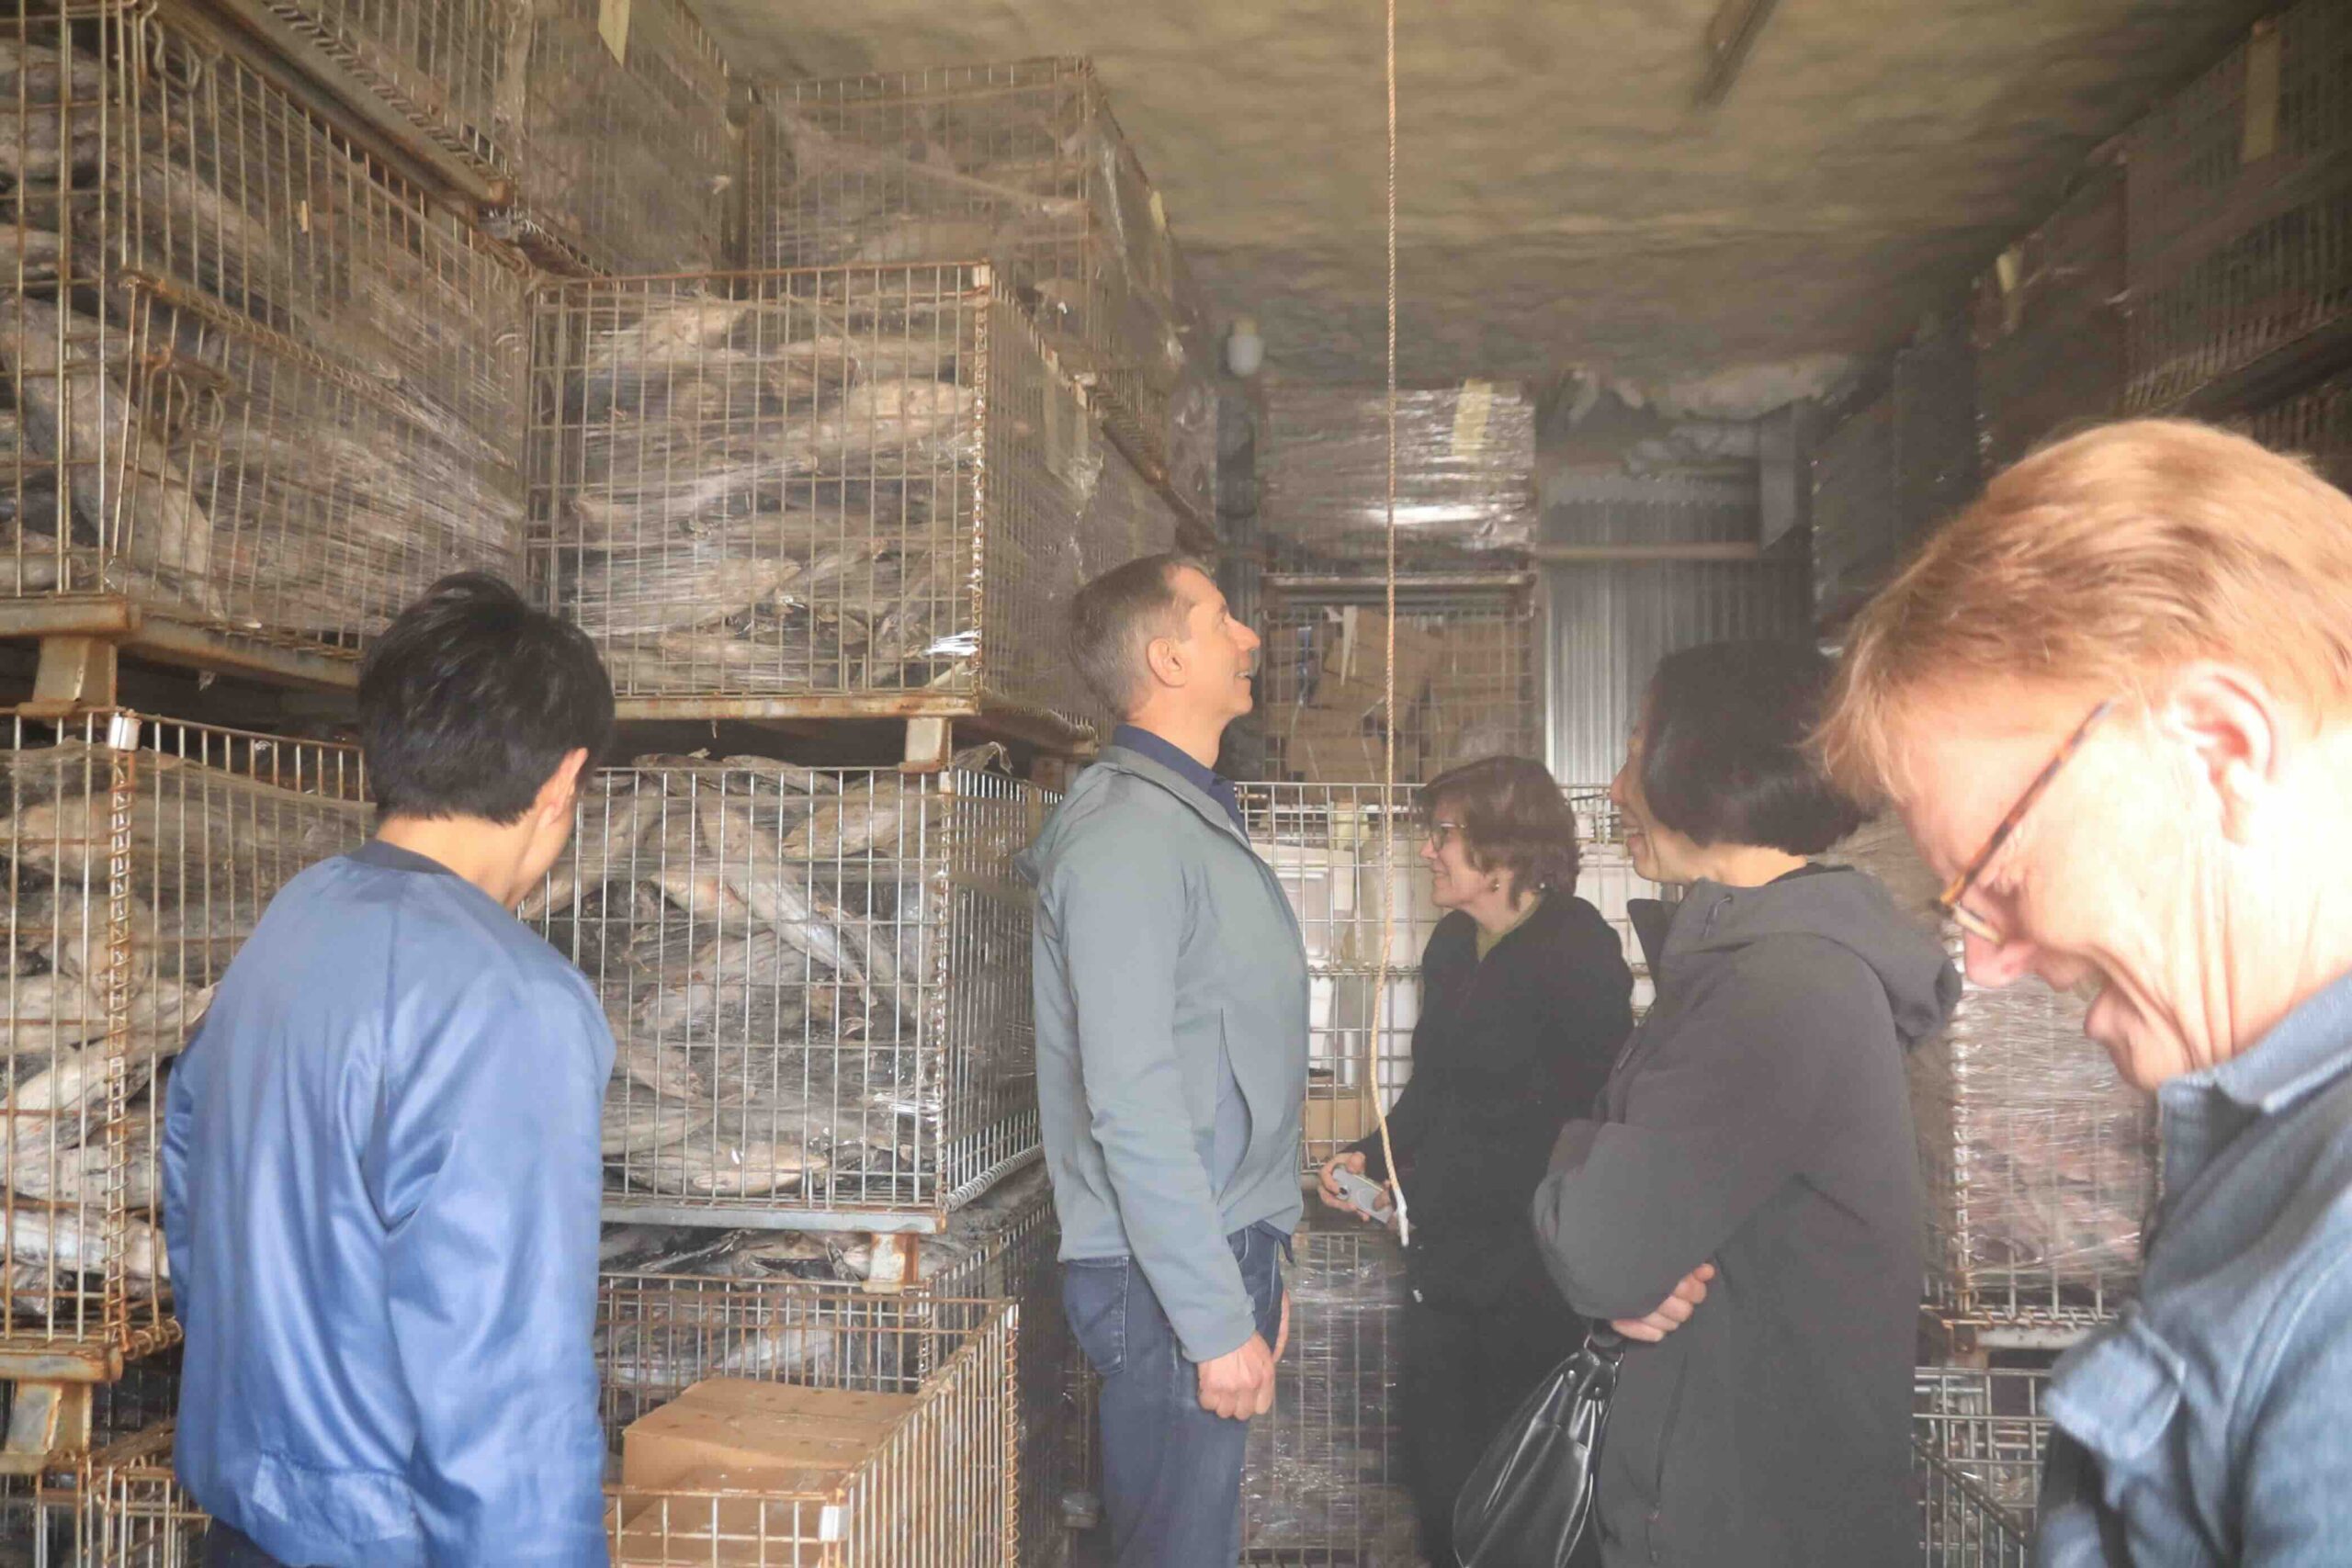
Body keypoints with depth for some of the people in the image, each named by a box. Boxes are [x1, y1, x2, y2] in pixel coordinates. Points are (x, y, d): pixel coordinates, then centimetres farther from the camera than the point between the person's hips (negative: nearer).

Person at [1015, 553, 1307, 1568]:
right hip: (1168, 1280, -9)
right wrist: (1217, 1320, -20)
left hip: (1227, 1249, 9)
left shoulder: (1198, 817, 14)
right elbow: (1133, 1105, -22)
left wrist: (1256, 1270, 18)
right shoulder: (1126, 834, -17)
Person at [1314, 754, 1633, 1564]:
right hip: (1446, 1252, 7)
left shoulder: (1576, 948, -14)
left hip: (1531, 1268, -7)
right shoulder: (1453, 945, 9)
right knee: (1437, 1468, 15)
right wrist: (1371, 1156, 6)